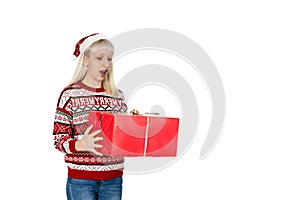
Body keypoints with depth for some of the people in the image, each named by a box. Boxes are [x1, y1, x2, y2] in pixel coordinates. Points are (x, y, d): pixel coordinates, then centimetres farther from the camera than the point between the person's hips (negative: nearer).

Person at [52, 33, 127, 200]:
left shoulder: (118, 96, 11)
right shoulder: (70, 94, -4)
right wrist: (81, 144, -26)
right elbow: (59, 139, -7)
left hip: (114, 179, 4)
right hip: (81, 180, -4)